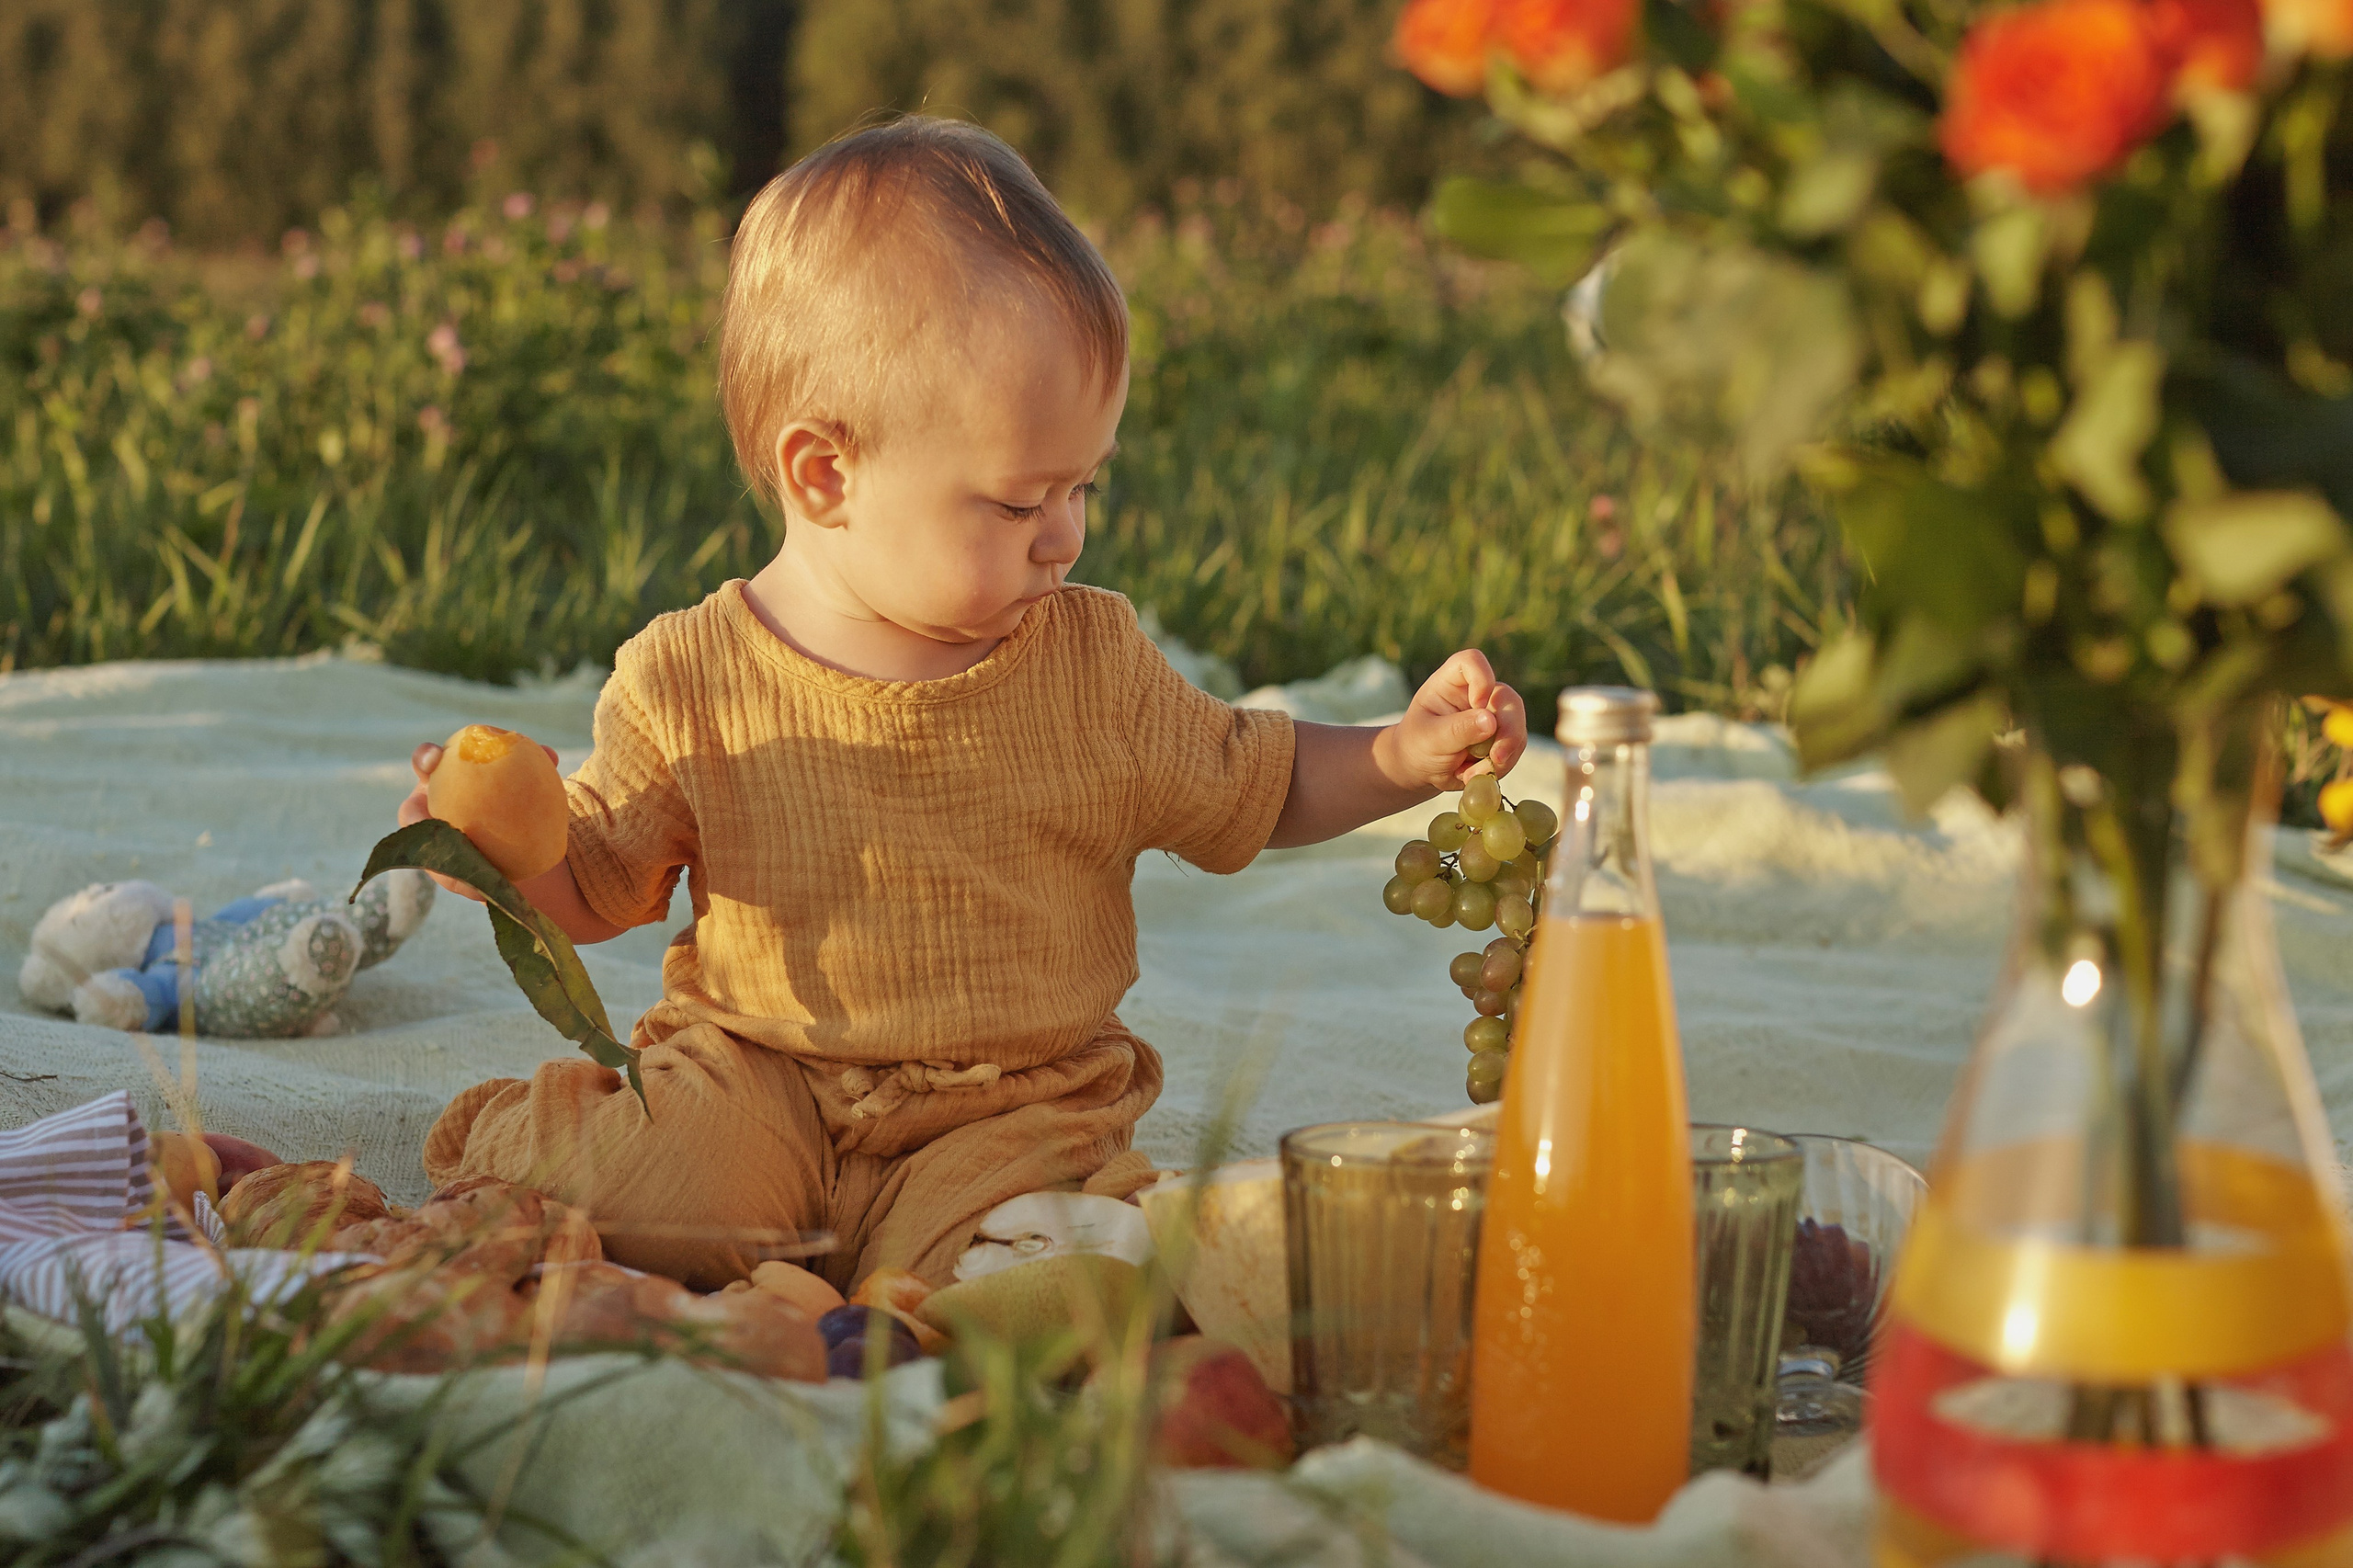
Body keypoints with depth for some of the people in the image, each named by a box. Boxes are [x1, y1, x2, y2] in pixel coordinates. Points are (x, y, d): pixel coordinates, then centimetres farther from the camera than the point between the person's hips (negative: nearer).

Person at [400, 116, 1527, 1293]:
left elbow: (1254, 790, 14)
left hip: (1014, 1105, 2)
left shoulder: (1092, 663, 0)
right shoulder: (690, 684, -6)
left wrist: (1405, 756, -2)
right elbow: (598, 884, 7)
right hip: (760, 1084, -1)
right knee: (670, 1204, -30)